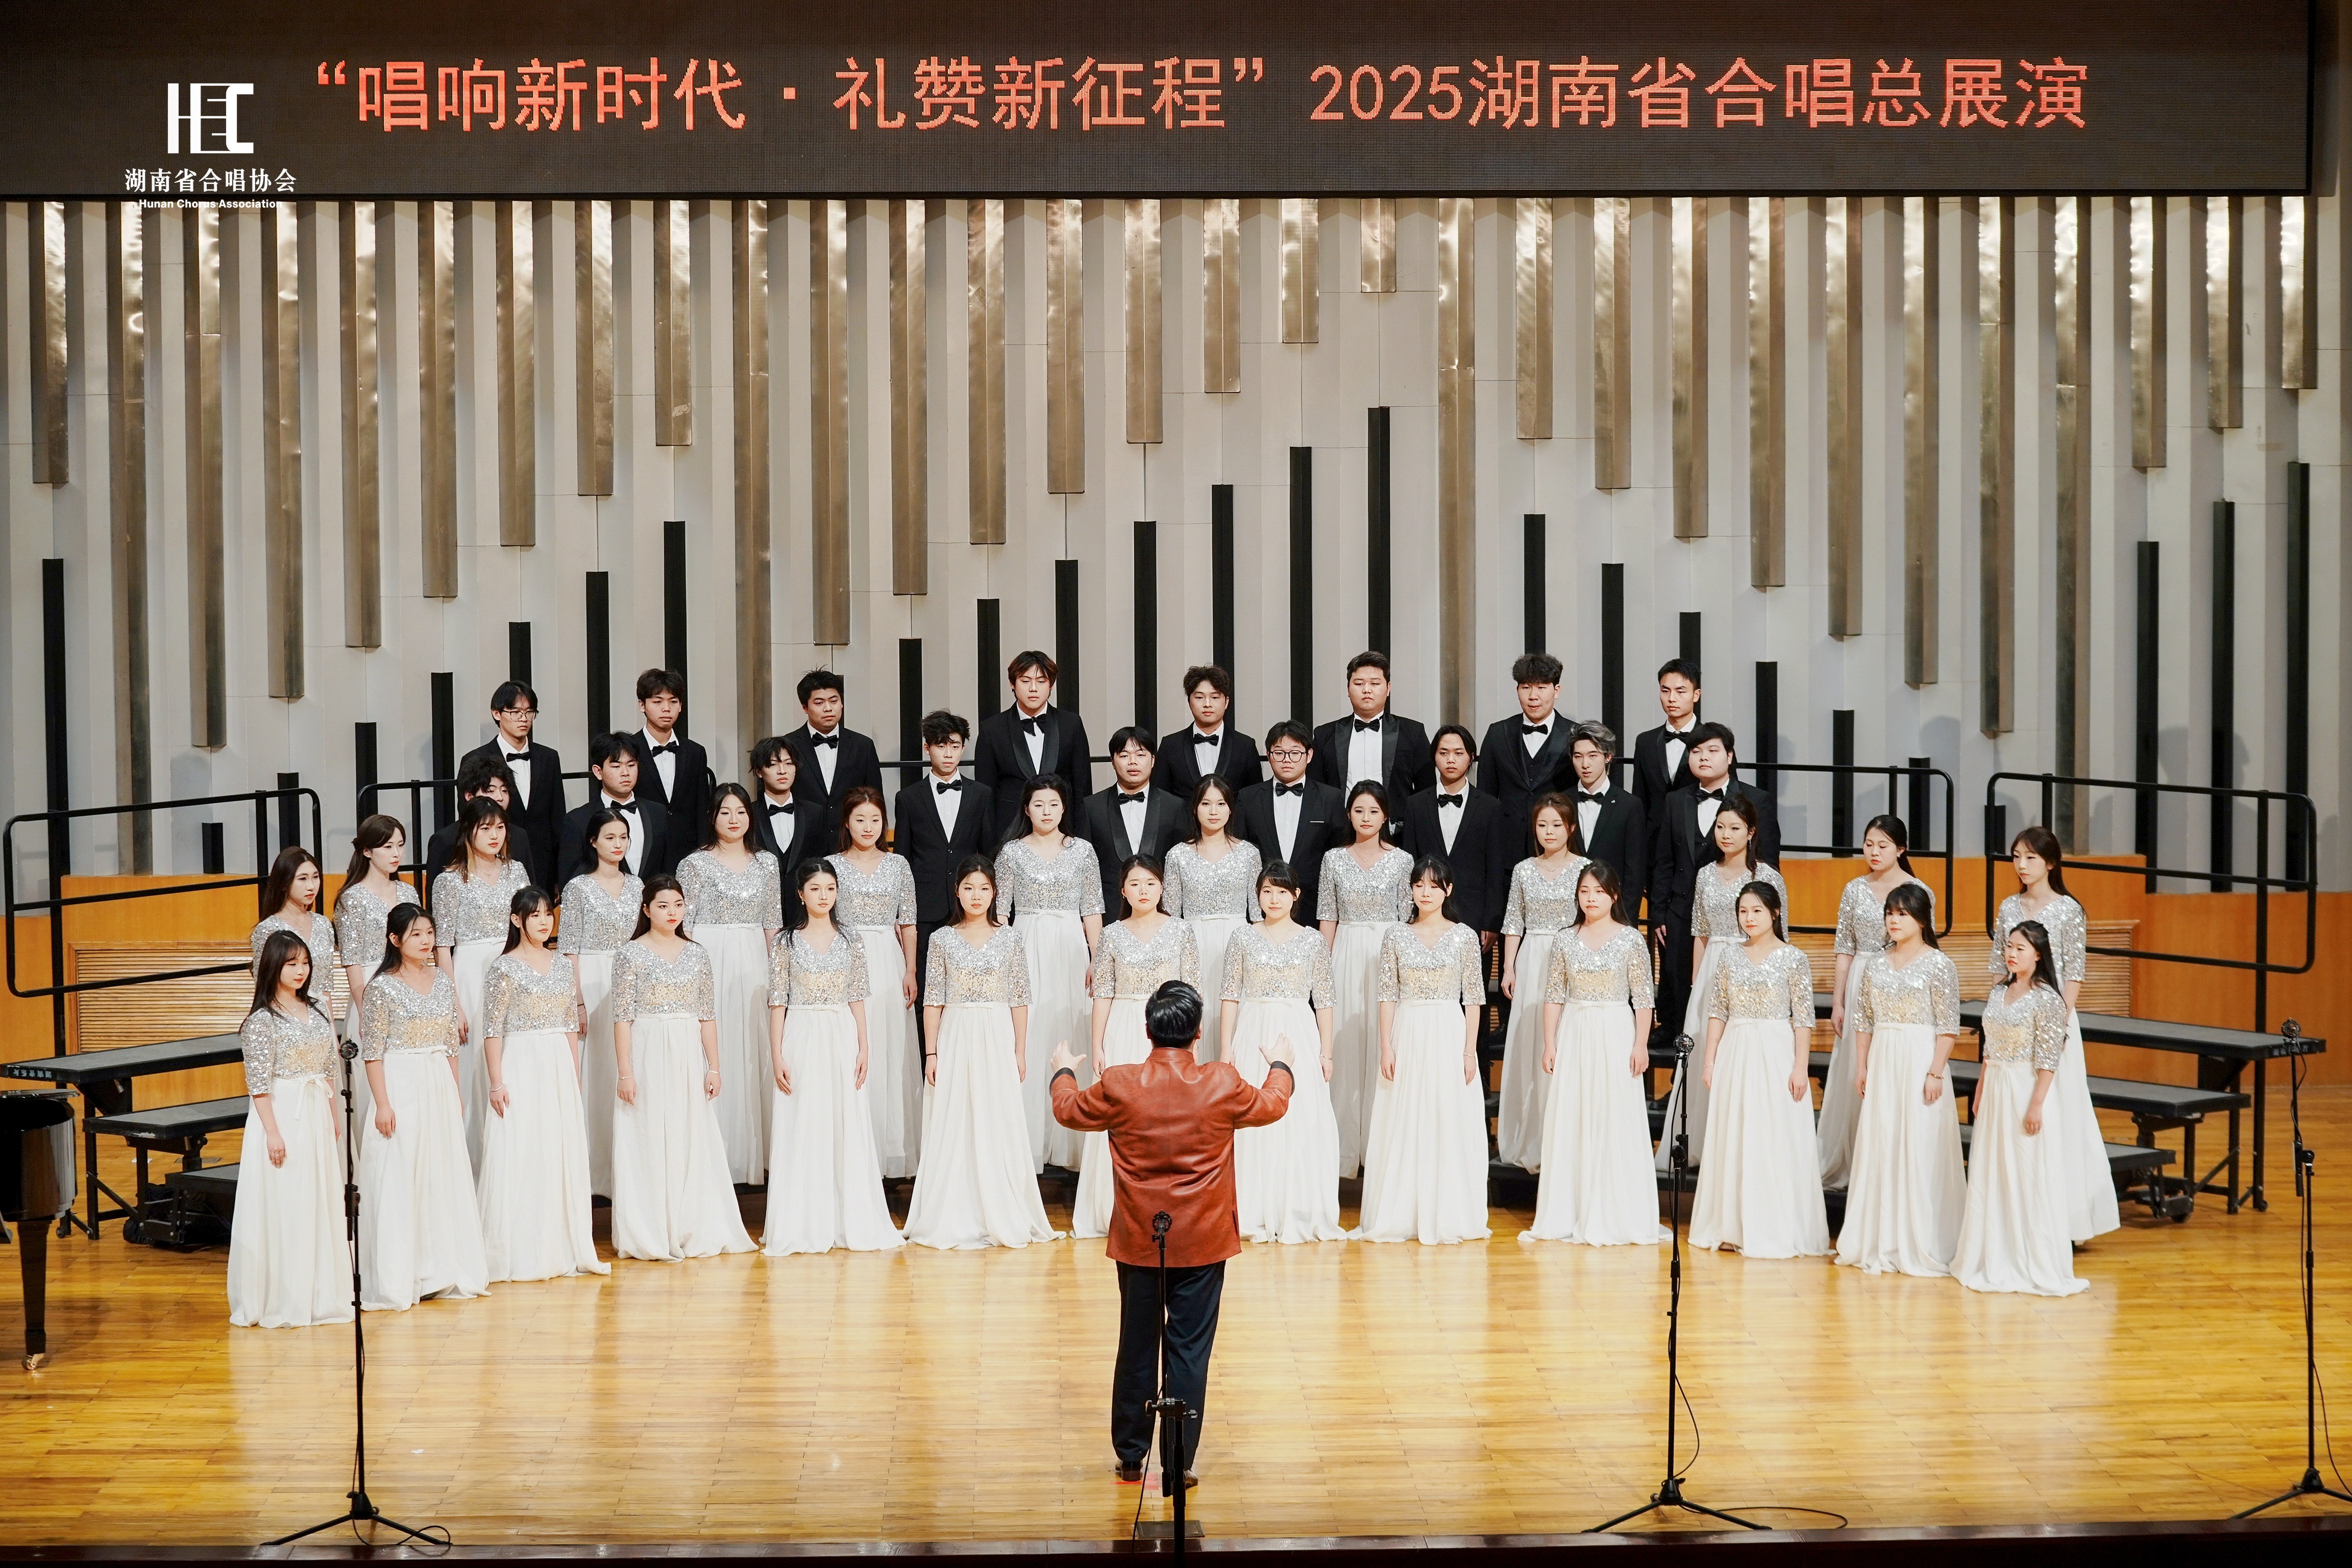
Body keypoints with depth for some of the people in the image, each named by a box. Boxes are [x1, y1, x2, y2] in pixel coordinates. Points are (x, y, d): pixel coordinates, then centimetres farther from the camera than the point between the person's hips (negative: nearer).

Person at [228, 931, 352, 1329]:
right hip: (281, 1117, -7)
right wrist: (273, 1132, -17)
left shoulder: (315, 1013, 11)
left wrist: (334, 1117, 14)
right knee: (282, 1208, -4)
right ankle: (280, 1301, 2)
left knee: (321, 1205, 9)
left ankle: (319, 1294, 18)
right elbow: (259, 1084, -13)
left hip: (317, 1118, 7)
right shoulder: (262, 1021, -10)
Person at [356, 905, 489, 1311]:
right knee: (398, 1181, -4)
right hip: (401, 1087, -6)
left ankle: (443, 1272, 18)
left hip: (439, 1087, 6)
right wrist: (382, 1103, -14)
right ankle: (396, 1280, 1)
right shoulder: (383, 987, -8)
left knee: (445, 1177, 8)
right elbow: (372, 1052, -9)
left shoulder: (442, 981, 9)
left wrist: (456, 1094, 12)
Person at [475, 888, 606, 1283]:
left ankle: (563, 1248, 13)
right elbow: (493, 1030, -7)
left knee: (565, 1156, 6)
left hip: (560, 1068, 5)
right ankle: (522, 1254, 0)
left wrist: (575, 1076, 11)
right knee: (521, 1156, -5)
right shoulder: (504, 967, -5)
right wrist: (497, 1082, -12)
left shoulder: (563, 964, 11)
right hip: (521, 1066, -5)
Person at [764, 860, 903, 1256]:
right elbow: (777, 1004, 0)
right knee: (801, 1130, -1)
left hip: (842, 1042, 2)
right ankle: (801, 1226, 5)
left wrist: (863, 1049, 0)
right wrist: (777, 1056, -6)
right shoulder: (787, 944, 2)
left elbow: (857, 1001, 8)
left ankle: (850, 1222, 9)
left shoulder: (851, 944, 8)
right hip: (801, 1041, -2)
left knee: (847, 1129, 2)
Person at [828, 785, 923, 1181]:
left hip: (889, 966, 2)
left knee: (892, 1055, 2)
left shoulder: (898, 865, 8)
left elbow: (907, 924, 9)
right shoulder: (832, 865, 3)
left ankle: (894, 1151, 10)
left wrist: (911, 972, 2)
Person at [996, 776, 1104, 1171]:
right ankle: (1026, 1145, 0)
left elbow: (1092, 910, 6)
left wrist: (1097, 961, -2)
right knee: (1027, 1041, -5)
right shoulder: (1012, 853, 5)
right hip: (1027, 950, -1)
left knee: (1071, 1040, 0)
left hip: (1072, 951, 1)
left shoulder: (1082, 850, 7)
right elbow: (1000, 912, 4)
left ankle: (1069, 1144, 8)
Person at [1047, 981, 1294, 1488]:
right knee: (1189, 1352, 5)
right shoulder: (1222, 1085, -12)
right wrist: (1281, 1069, 32)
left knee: (1137, 1349, 14)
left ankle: (1131, 1458, 24)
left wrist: (1064, 1072, 32)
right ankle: (1178, 1467, 8)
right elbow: (1271, 1106, 10)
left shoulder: (1119, 1086, -11)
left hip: (1139, 1244, 1)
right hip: (1203, 1244, -1)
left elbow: (1069, 1111, 10)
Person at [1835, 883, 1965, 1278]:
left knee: (1920, 1148, -4)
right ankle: (1877, 1242, 14)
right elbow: (1864, 1020, 13)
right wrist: (1861, 1067, 9)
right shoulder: (1876, 964, 10)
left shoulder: (1938, 965, -5)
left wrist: (1936, 1072, -14)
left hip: (1920, 1062, -5)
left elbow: (1948, 1026, -8)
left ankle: (1919, 1246, 3)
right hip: (1882, 1063, 5)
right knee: (1877, 1145, 5)